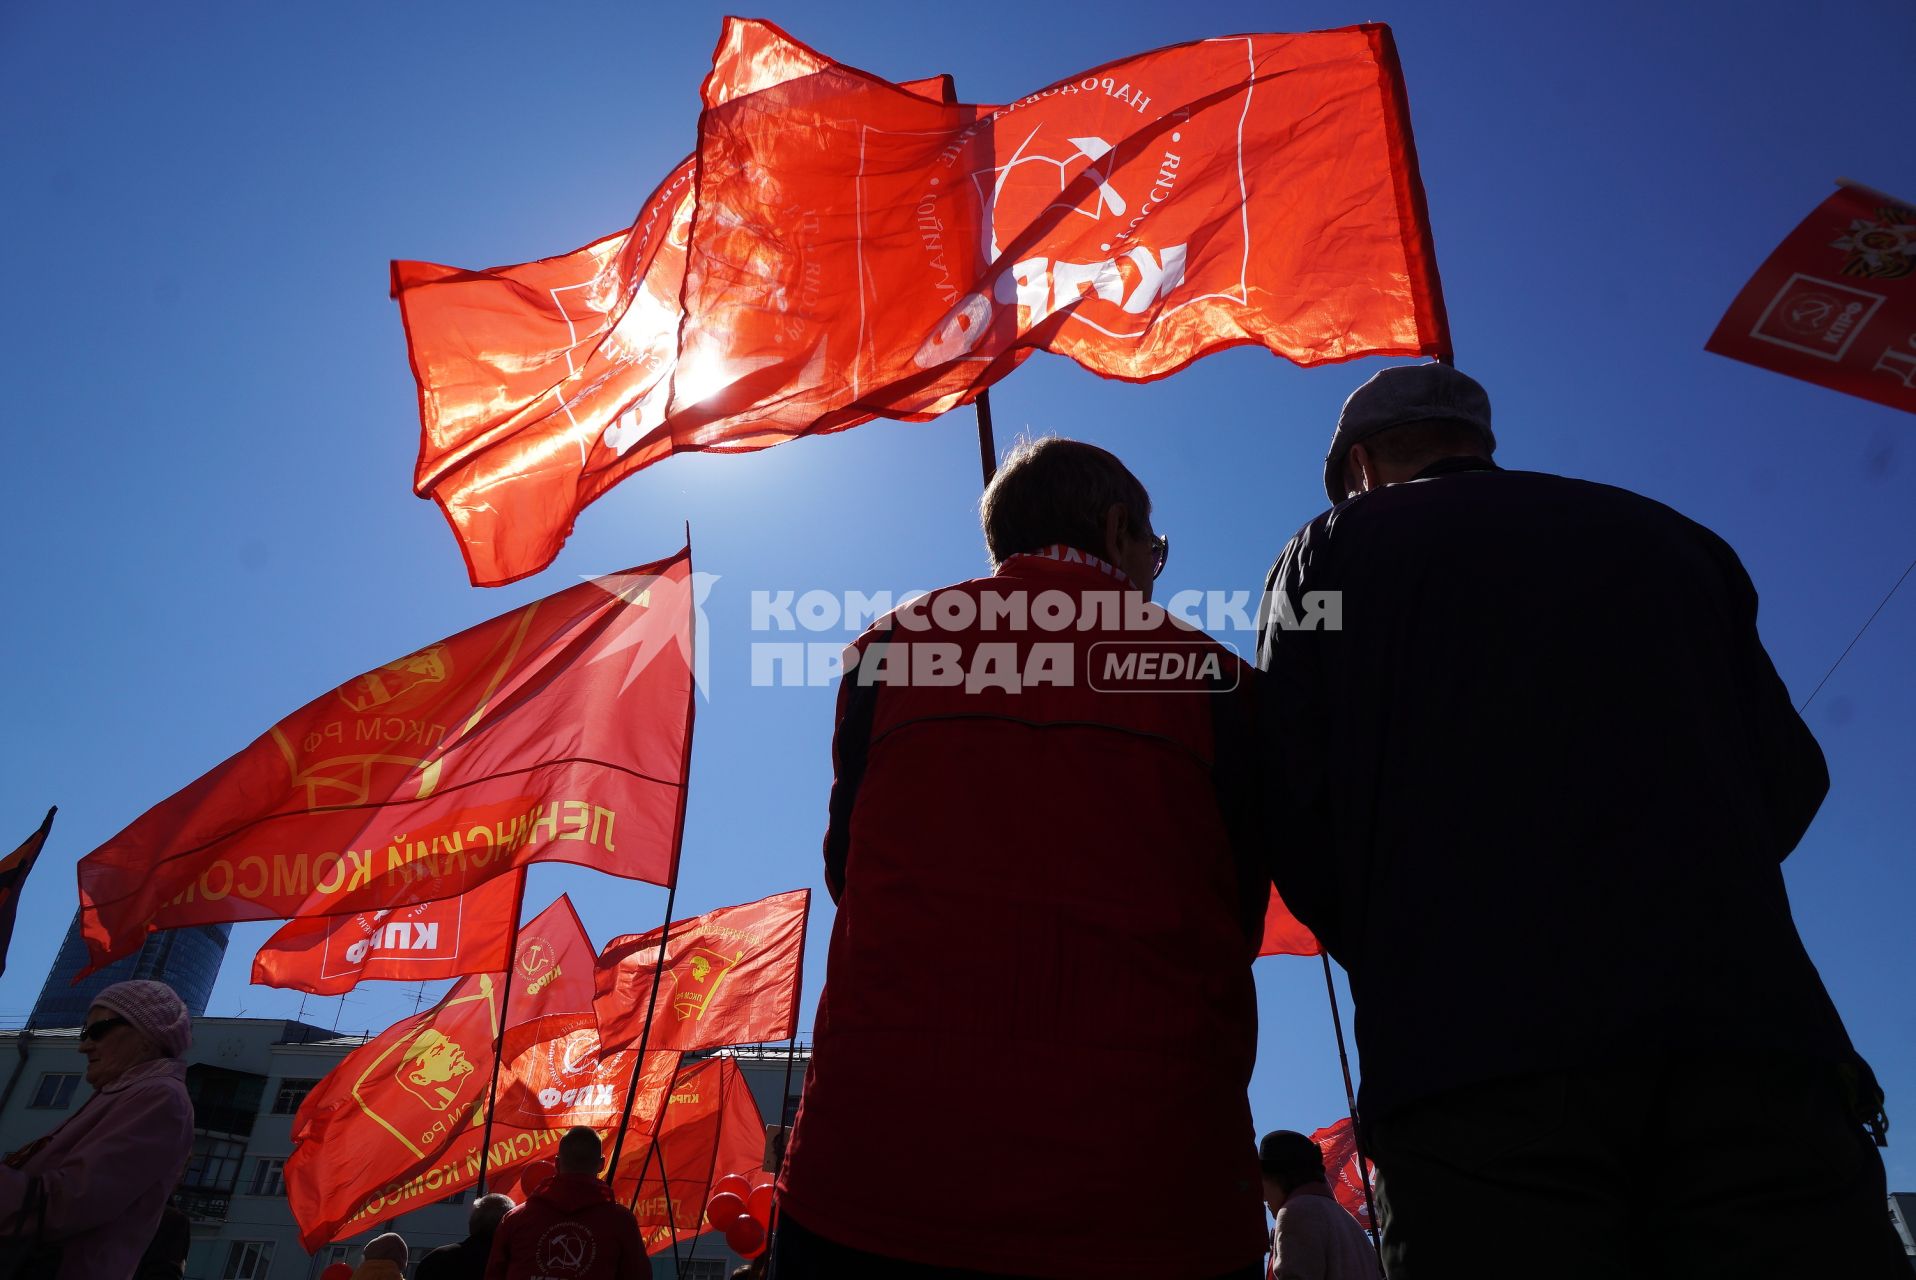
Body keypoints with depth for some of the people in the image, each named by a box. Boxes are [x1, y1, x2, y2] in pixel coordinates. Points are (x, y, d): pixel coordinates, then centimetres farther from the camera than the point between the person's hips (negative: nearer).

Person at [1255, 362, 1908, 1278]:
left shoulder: (1332, 550, 12)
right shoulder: (1670, 536, 21)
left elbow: (1297, 809, 1)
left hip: (1471, 1043, -3)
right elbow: (1792, 777, 15)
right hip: (1752, 1036, 4)